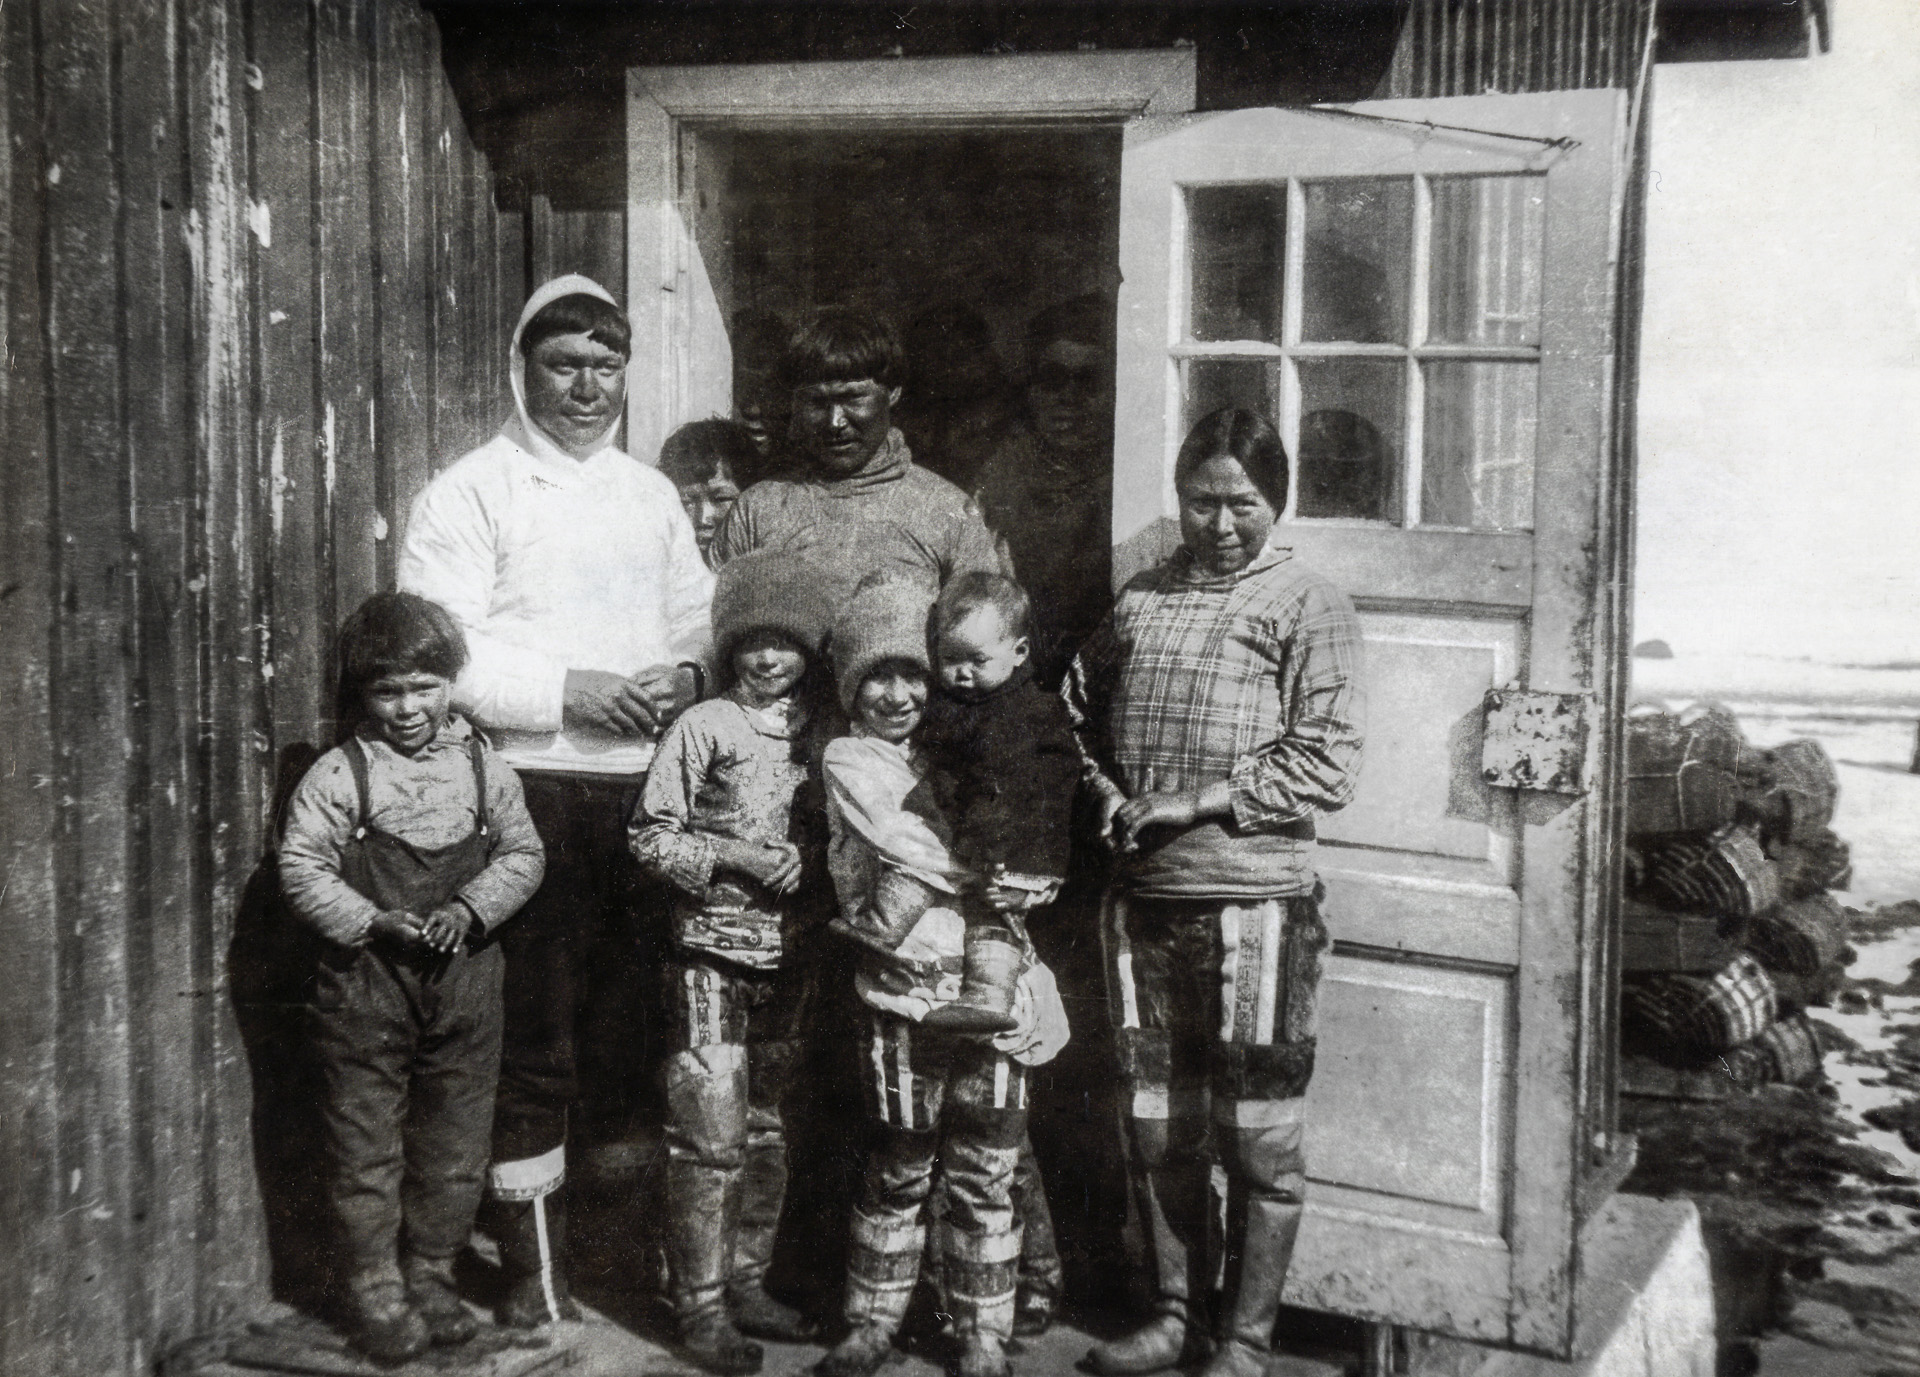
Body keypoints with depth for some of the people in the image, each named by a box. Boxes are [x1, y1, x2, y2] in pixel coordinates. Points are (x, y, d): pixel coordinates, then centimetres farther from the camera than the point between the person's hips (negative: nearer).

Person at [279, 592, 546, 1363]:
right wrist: (376, 924, -19)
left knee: (456, 1144, 11)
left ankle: (431, 1277, 28)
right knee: (367, 1147, 5)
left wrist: (470, 909, -12)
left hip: (465, 979, 3)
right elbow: (302, 868, -8)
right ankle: (377, 1294, 19)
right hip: (367, 982, -3)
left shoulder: (483, 766, 2)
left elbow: (523, 853, 4)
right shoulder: (339, 775, -6)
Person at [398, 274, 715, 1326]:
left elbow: (699, 620, 21)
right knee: (533, 1038, -1)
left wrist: (687, 672, -2)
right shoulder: (472, 492, -2)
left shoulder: (650, 494, 18)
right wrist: (568, 691, -17)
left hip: (646, 782, 5)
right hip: (531, 786, -5)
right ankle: (534, 1270, 11)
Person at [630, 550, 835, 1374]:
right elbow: (651, 836, -6)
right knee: (710, 1133, -5)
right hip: (713, 951, -5)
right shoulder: (704, 727, -6)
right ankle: (700, 1306, 6)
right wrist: (732, 856, -16)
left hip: (788, 956, 5)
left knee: (767, 1126, 13)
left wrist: (807, 865, -3)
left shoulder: (818, 733, 7)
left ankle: (747, 1281, 26)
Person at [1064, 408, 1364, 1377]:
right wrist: (1107, 794, 7)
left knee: (1258, 1137, 3)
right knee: (1156, 1127, 13)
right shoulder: (1139, 599, 12)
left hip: (1254, 900, -5)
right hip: (1143, 897, 5)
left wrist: (1198, 802, -14)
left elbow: (1326, 765, -10)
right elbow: (1080, 707, 24)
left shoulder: (1306, 607, -3)